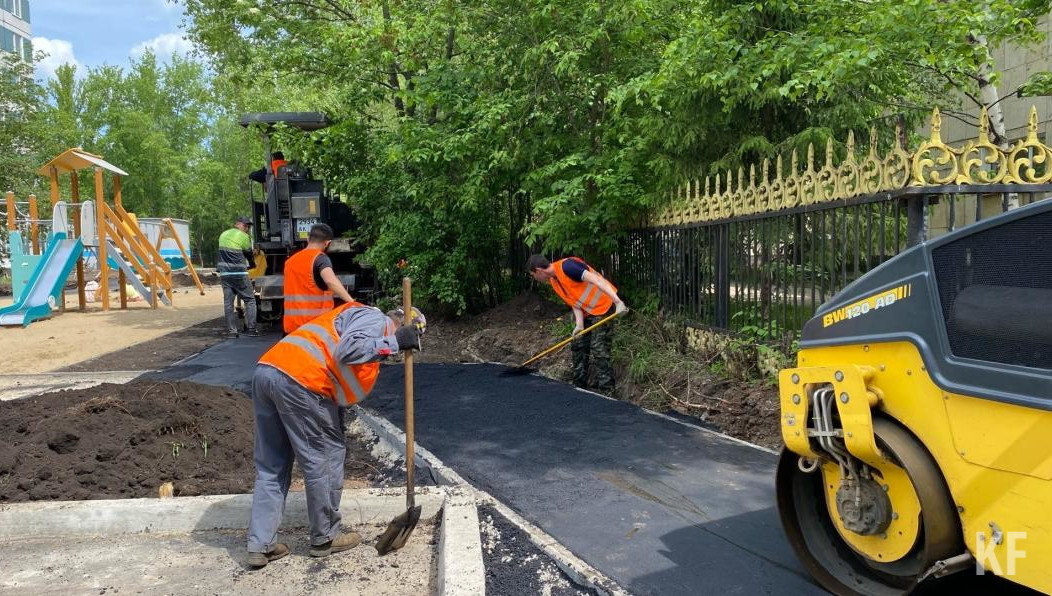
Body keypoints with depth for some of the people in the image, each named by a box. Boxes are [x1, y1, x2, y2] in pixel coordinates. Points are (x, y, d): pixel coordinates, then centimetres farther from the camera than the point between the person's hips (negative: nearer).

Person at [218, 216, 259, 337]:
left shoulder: (223, 235, 16)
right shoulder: (243, 237, -5)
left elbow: (223, 253, 19)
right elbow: (249, 254, 4)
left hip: (224, 273, 6)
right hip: (239, 273, -6)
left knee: (228, 302, 6)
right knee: (250, 300, 3)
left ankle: (231, 331, 4)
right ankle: (251, 329, -2)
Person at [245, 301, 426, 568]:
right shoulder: (375, 319, 4)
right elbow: (348, 349, -17)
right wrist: (394, 342, -11)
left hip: (266, 369, 10)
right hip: (298, 380, -10)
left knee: (270, 467, 15)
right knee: (326, 457, 6)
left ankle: (261, 545, 18)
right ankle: (325, 538, 19)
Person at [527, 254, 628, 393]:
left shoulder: (566, 266, -24)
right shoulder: (554, 281, 5)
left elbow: (596, 280, -31)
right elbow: (574, 300, 3)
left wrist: (617, 301, -38)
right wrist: (579, 324, -12)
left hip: (602, 307, -10)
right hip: (586, 312, 10)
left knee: (599, 350, -11)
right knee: (578, 347, 13)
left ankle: (606, 391, -4)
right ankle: (579, 386, 25)